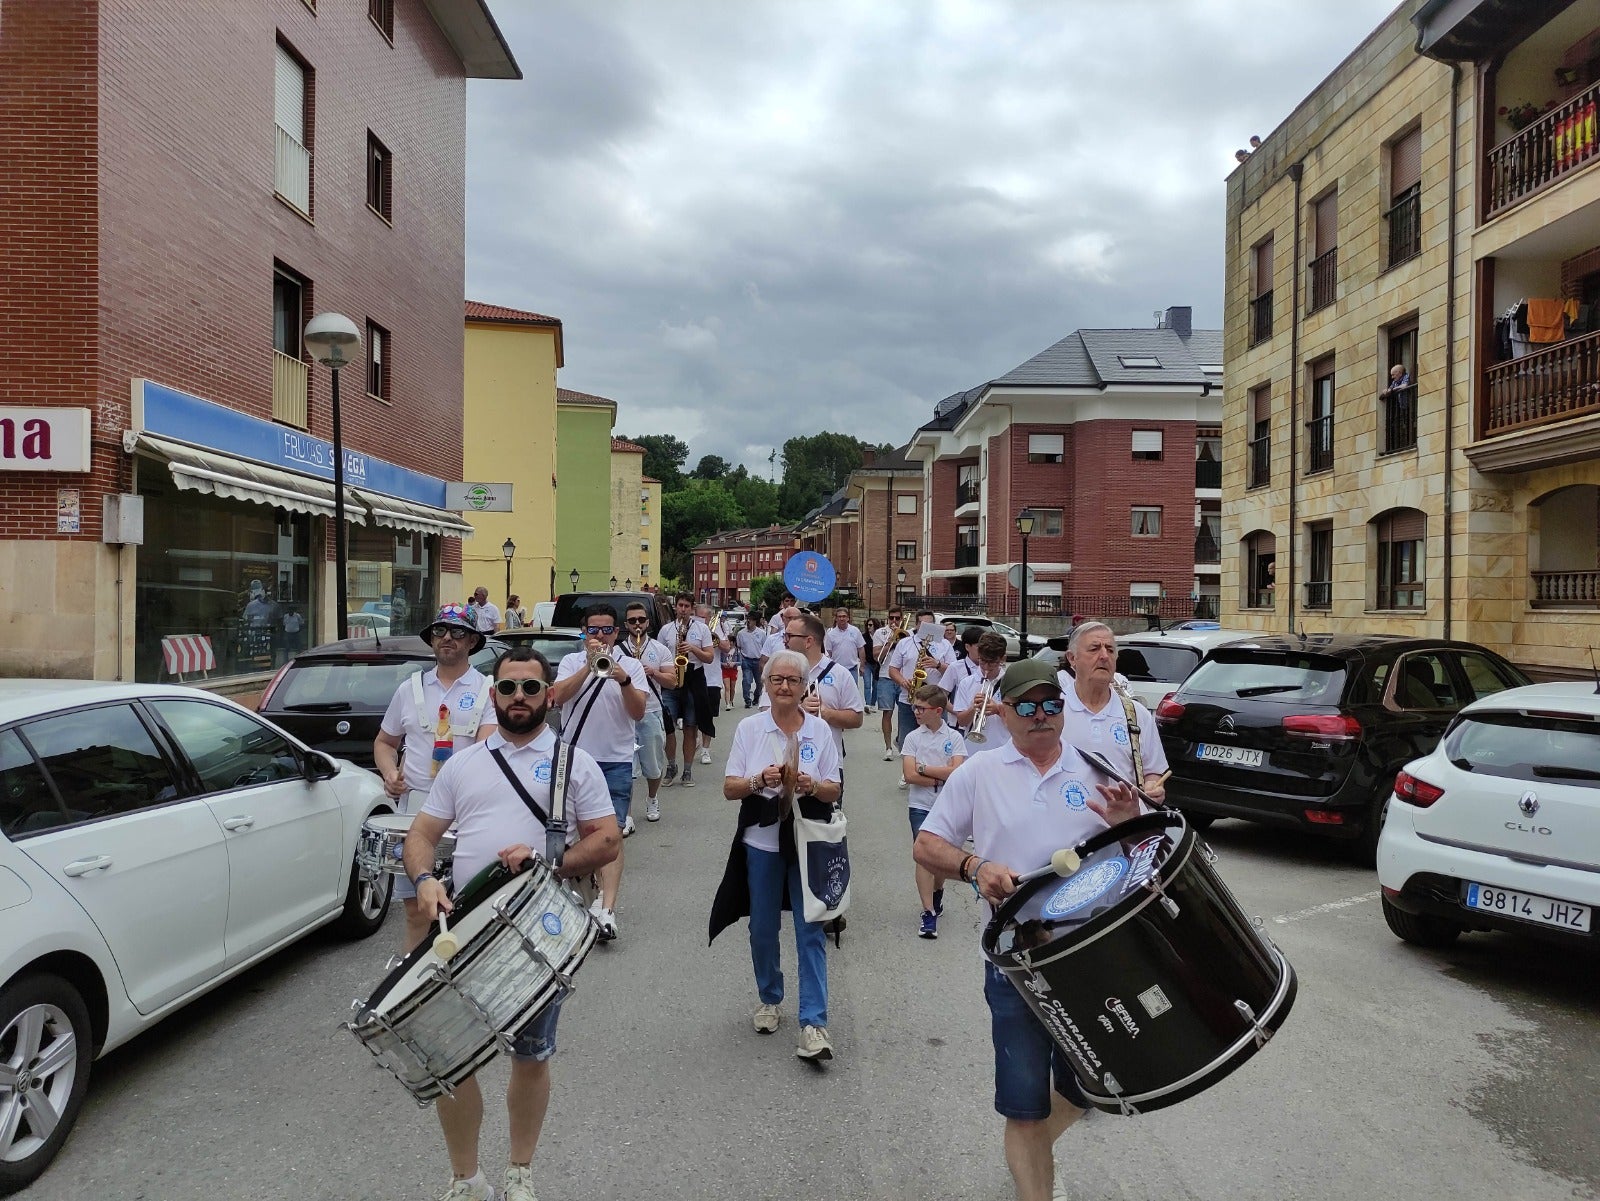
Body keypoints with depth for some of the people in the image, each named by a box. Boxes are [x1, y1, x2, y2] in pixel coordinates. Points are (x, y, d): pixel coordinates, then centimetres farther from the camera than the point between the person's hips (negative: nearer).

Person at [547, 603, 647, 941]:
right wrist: (589, 665, -21)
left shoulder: (631, 666, 4)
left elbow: (638, 712, -7)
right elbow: (559, 696, -12)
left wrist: (624, 682, -24)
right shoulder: (572, 661, 7)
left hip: (615, 761, -2)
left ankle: (606, 909, -18)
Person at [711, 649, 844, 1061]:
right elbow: (729, 788, -1)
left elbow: (833, 791, 2)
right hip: (762, 842, 1)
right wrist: (760, 780, -20)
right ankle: (769, 1000, 34)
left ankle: (813, 1023, 0)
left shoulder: (820, 729, 1)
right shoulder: (749, 728, 0)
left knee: (810, 931, -3)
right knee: (763, 929, 12)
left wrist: (811, 785, -19)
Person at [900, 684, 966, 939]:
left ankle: (937, 892, 41)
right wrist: (942, 778, -13)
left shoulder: (954, 737, -3)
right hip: (921, 806, 0)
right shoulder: (913, 738, -2)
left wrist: (924, 768, -14)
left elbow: (957, 772, -15)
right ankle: (929, 913, -6)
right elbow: (909, 775, -11)